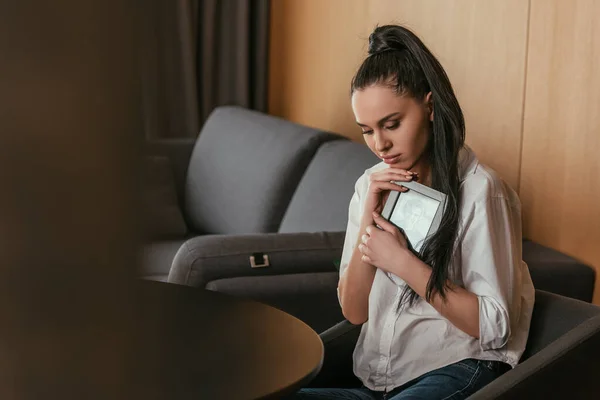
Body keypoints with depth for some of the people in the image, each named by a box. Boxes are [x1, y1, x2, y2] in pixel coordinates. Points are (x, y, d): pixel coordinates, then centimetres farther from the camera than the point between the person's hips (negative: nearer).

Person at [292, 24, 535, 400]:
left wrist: (403, 262, -18)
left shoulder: (478, 190, -11)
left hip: (455, 369, -4)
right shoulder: (372, 187, 8)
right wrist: (368, 222, -9)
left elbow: (494, 326, -12)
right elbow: (354, 312, 4)